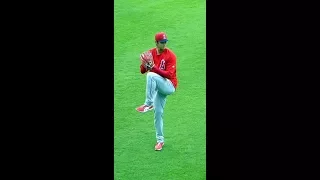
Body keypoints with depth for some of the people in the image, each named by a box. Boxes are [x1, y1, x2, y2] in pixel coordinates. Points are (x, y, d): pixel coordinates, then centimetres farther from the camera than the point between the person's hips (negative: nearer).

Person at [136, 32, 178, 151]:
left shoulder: (170, 55, -14)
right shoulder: (150, 53, 2)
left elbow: (169, 75, -22)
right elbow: (142, 71, 0)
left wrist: (153, 67, -32)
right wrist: (145, 64, -24)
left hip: (170, 86, -6)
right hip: (158, 87, 6)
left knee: (151, 76, -32)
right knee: (158, 112, 8)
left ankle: (148, 104, -29)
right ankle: (160, 140, 22)